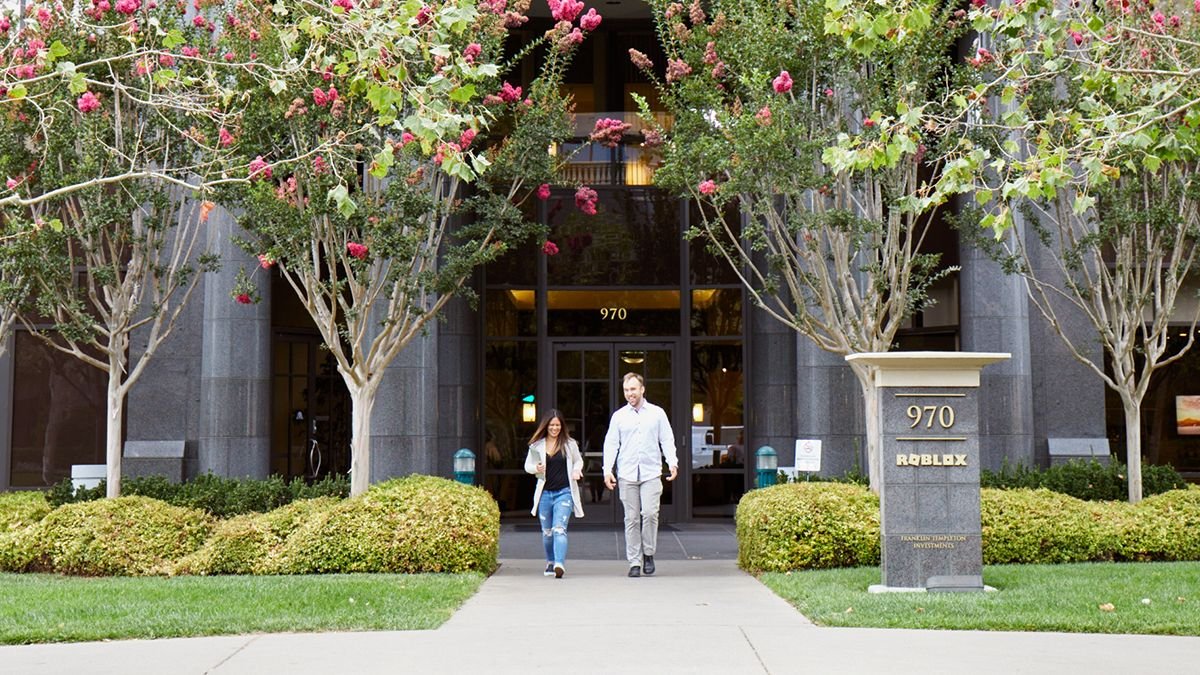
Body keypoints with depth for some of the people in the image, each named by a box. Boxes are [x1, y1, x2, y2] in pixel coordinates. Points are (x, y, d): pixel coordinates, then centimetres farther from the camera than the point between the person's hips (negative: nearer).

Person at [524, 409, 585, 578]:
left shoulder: (569, 444, 3)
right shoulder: (537, 445, 5)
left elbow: (578, 461, 17)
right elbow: (527, 465, 12)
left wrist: (576, 470, -5)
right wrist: (536, 469, -10)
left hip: (564, 493, -2)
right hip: (544, 493, 3)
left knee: (559, 529, -17)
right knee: (547, 532, 13)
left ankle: (560, 564, -29)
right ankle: (550, 563, 32)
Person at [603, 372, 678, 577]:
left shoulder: (657, 413, 8)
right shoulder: (619, 416, 10)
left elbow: (667, 440, 9)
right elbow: (611, 444, 10)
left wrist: (672, 463, -5)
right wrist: (608, 470, -1)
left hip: (651, 473, -1)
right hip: (627, 474, 1)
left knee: (650, 513, -14)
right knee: (631, 518, 1)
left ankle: (648, 553, 6)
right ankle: (634, 562, 6)